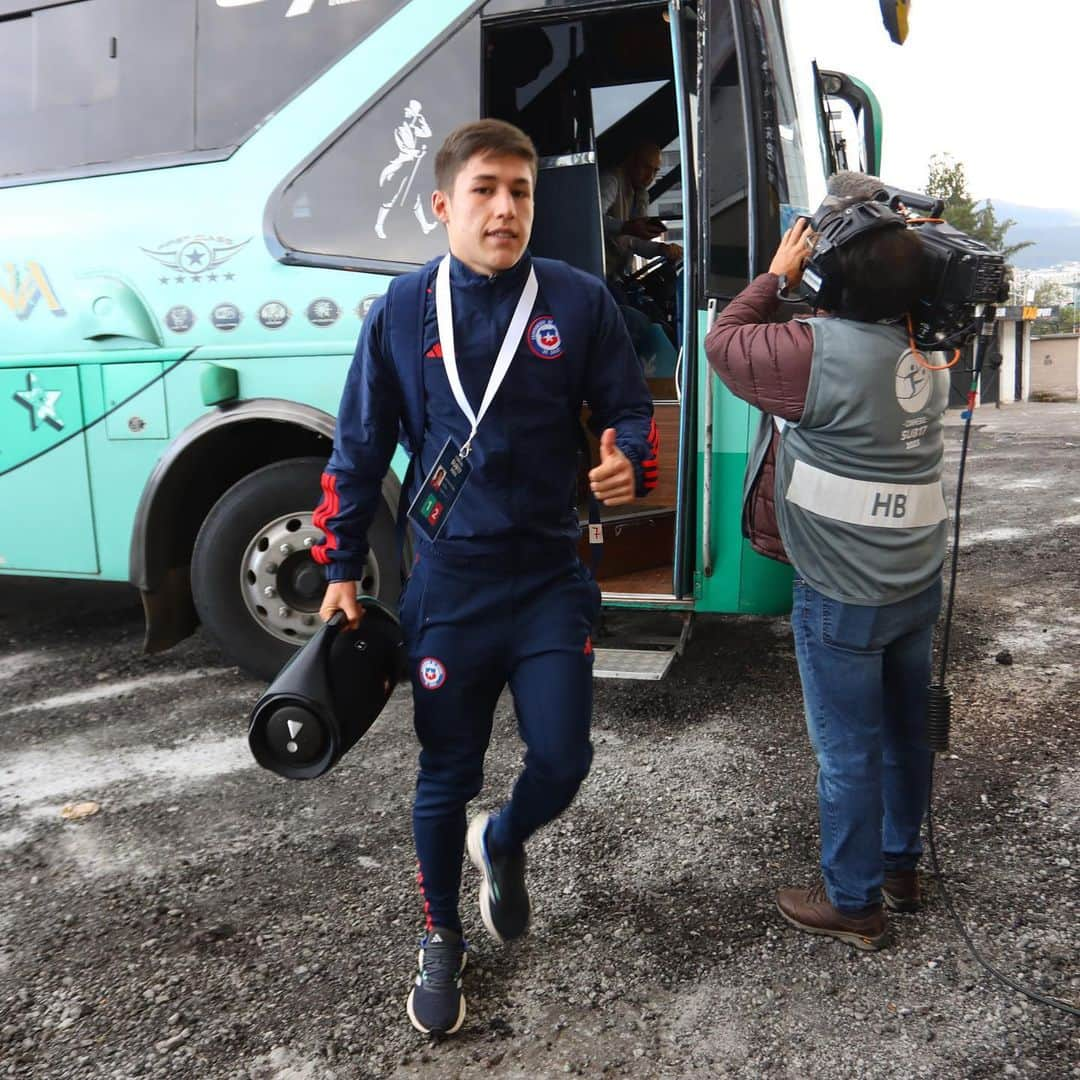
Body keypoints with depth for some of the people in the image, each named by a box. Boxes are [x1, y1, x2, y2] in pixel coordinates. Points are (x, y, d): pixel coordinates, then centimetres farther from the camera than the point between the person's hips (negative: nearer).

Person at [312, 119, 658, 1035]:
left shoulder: (579, 300, -2)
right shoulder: (403, 311, 0)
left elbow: (630, 409, 4)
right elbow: (359, 449, 5)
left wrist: (628, 462, -20)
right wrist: (341, 567, 4)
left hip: (551, 578, 0)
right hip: (447, 583, 0)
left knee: (562, 757, 2)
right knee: (447, 773, 10)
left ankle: (503, 844, 40)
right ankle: (442, 941, 35)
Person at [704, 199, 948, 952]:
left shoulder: (820, 351, -21)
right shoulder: (926, 360, 3)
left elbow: (723, 342, -9)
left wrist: (778, 275, 3)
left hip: (844, 600, -8)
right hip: (919, 585, 8)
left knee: (849, 752, 7)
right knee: (905, 731, 21)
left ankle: (853, 904, 24)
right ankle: (902, 866, 41)